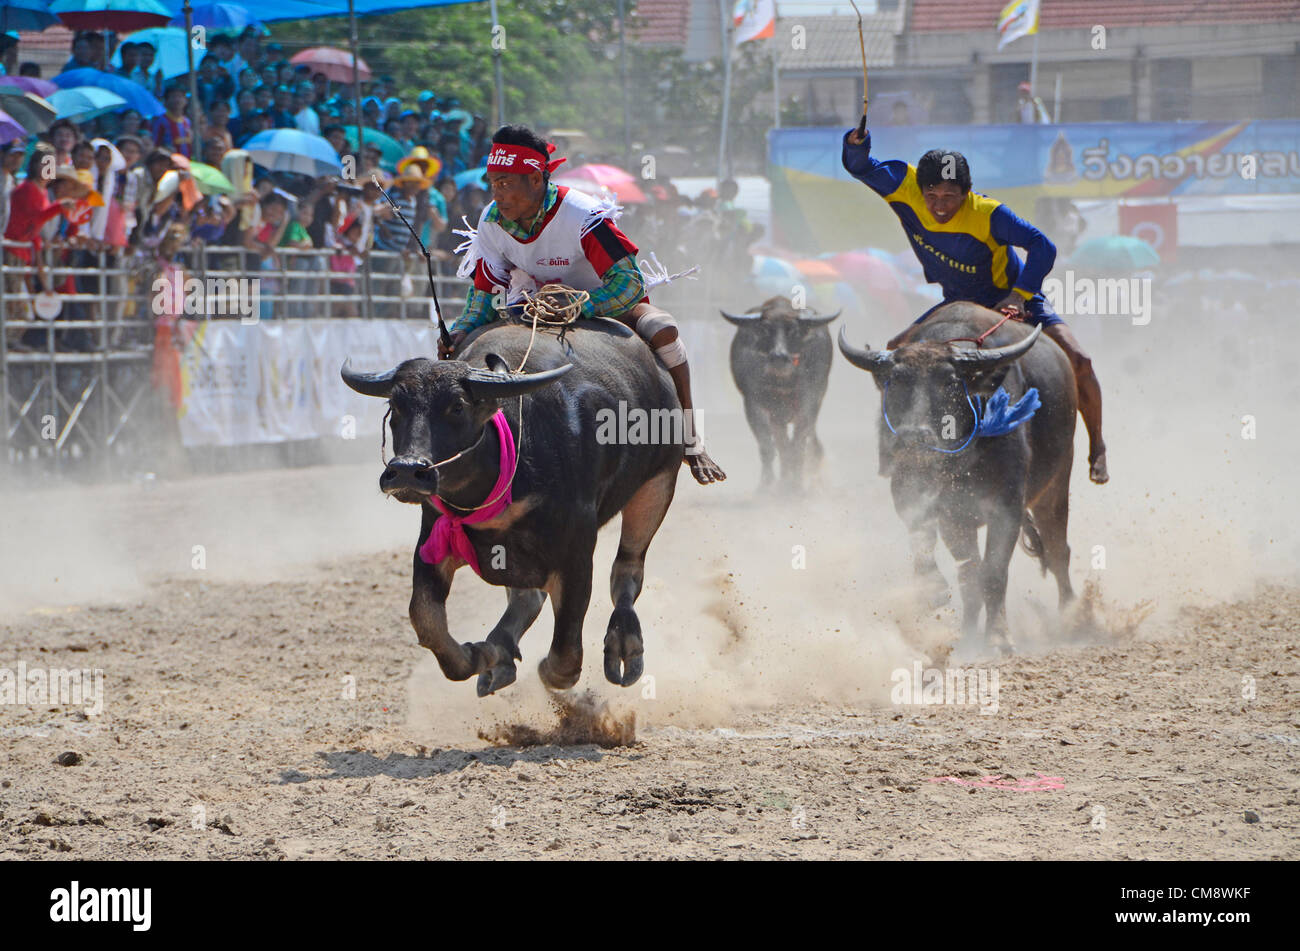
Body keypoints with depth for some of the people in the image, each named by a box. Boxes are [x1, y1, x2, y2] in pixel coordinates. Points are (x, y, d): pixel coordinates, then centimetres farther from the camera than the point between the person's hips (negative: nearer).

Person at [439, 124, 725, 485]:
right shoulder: (492, 222, -14)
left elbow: (630, 284, -36)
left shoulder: (582, 216, -31)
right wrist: (462, 332, -27)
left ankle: (691, 442, -26)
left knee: (662, 330, -35)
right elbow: (485, 292, -5)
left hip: (609, 305, -5)